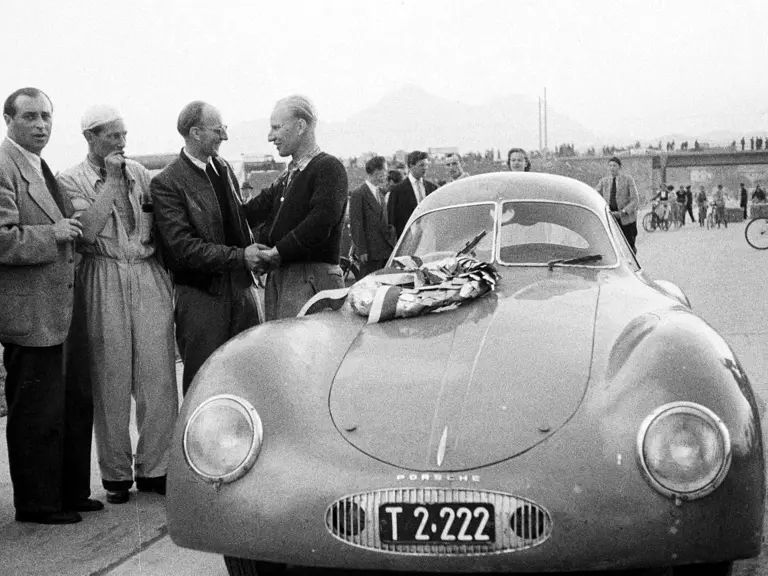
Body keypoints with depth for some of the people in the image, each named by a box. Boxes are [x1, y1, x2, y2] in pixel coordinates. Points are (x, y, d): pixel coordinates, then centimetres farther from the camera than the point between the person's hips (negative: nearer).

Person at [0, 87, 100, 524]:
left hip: (59, 312, 10)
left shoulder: (39, 168, 16)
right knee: (38, 414, 0)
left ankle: (71, 491, 29)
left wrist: (70, 225, 13)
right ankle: (36, 503, 14)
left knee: (76, 402, 17)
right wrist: (53, 234, -19)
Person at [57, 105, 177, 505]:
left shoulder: (139, 172, 13)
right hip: (103, 283, -3)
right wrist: (109, 183, -11)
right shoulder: (70, 181, 1)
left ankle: (153, 469, 9)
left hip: (149, 277, 3)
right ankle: (116, 473, 13)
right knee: (111, 383, 2)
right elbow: (87, 230, -14)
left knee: (158, 378, -1)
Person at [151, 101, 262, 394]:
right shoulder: (167, 183, -11)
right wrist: (238, 256, -19)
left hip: (241, 286, 6)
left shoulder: (224, 167, 11)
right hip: (200, 295, -6)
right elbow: (181, 247, -17)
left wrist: (254, 255, 7)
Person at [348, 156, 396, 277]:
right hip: (371, 251, -7)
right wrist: (361, 250, -16)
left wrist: (393, 242, 12)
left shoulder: (381, 192, 16)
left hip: (386, 248, 7)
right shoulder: (358, 194, -9)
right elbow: (356, 224, -12)